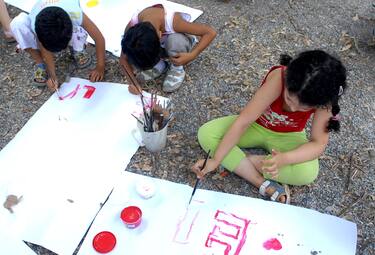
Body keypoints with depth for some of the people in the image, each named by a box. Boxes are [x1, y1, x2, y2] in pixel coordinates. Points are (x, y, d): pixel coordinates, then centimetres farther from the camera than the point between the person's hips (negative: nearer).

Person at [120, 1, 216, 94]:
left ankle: (177, 69, -10)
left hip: (180, 44, -3)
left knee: (174, 40, -38)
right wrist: (132, 82, -28)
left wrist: (191, 55, -40)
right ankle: (159, 65, 2)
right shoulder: (132, 26, -30)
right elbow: (124, 58, -16)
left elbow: (211, 32, -32)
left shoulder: (172, 21, -40)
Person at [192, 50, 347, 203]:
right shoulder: (278, 78, -35)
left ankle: (237, 161, -15)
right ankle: (264, 185, -25)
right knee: (206, 134, -23)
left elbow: (318, 143, -25)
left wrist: (283, 159, -44)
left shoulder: (322, 97, -29)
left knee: (308, 172, -32)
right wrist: (216, 159, -33)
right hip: (256, 126, 0)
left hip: (287, 137, 0)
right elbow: (243, 121, -33)